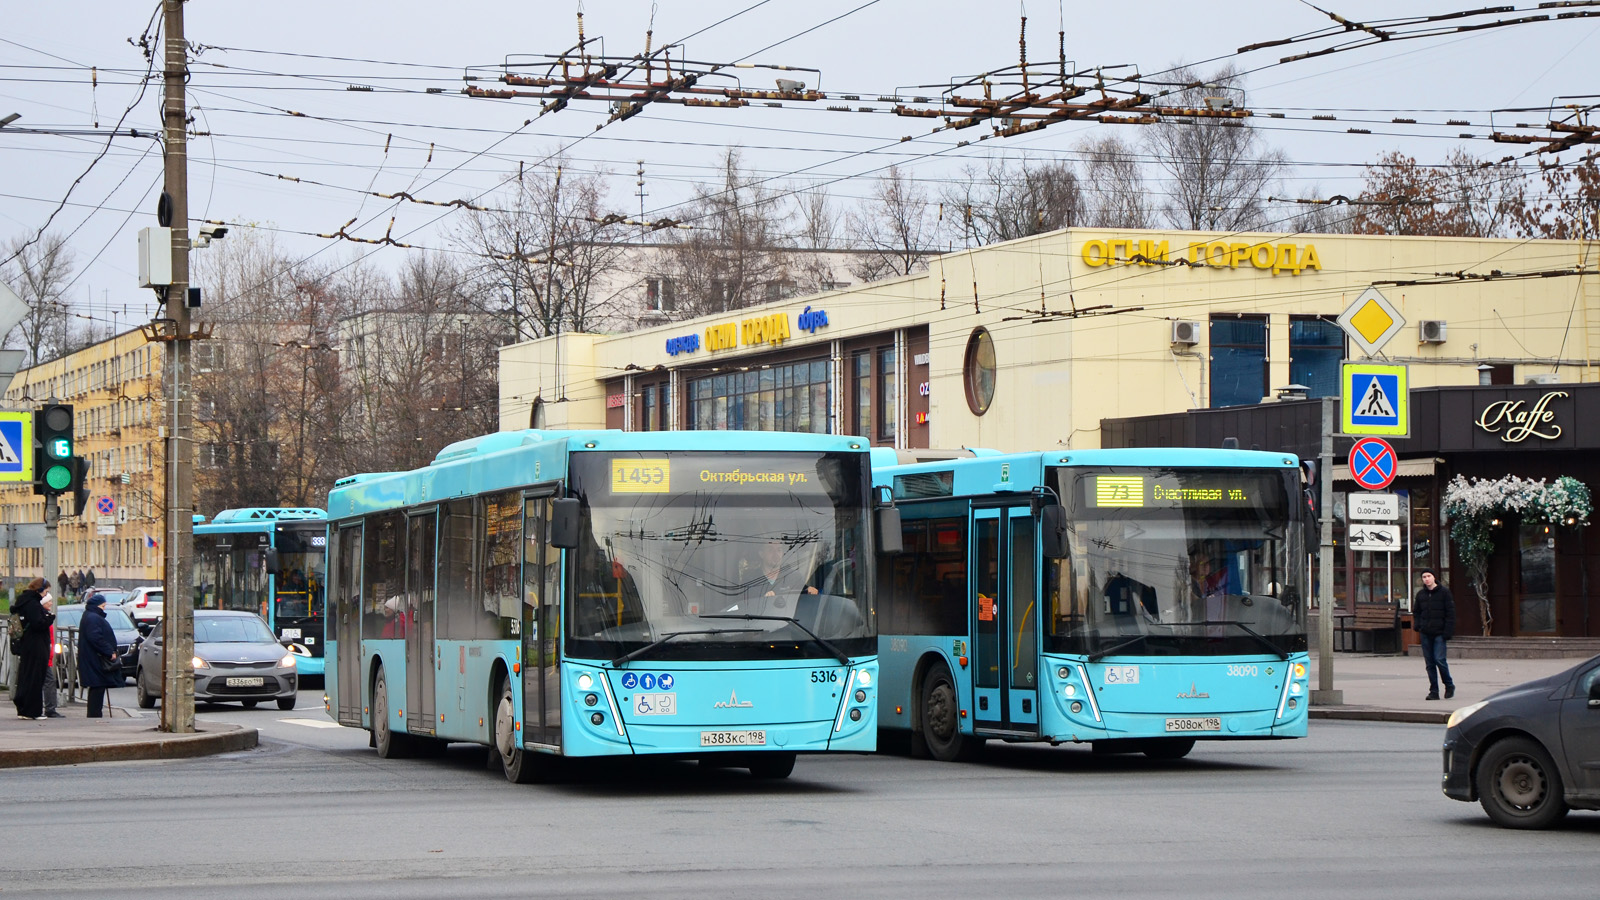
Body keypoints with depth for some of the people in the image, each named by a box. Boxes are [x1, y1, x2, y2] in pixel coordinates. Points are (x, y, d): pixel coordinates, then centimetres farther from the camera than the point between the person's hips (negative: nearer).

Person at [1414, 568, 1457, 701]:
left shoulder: (1444, 592, -3)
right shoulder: (1420, 594, 10)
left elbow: (1450, 613, -5)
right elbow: (1416, 612, 22)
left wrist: (1448, 631, -12)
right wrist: (1418, 625, 3)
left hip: (1439, 633, -5)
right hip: (1425, 634, 5)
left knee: (1439, 660, -12)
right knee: (1429, 663, 4)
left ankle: (1449, 685, 9)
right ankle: (1434, 691, 9)